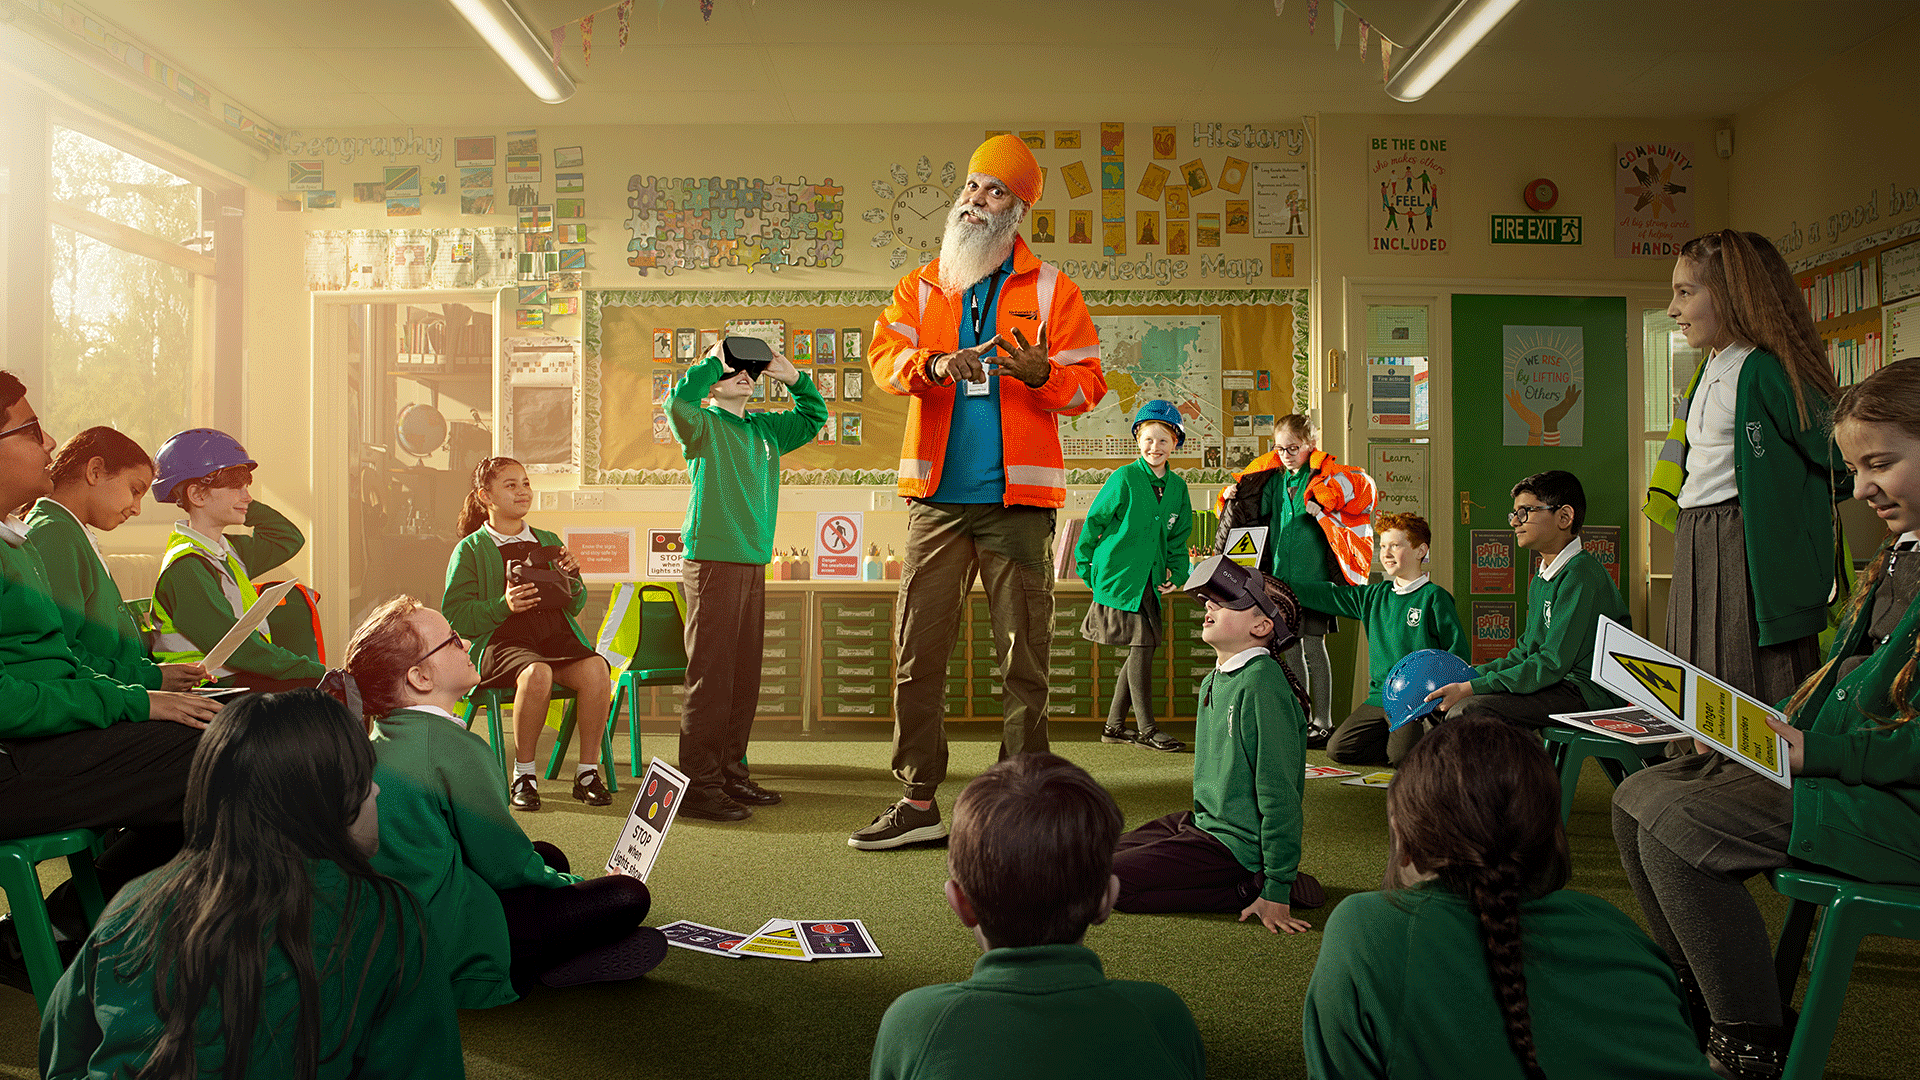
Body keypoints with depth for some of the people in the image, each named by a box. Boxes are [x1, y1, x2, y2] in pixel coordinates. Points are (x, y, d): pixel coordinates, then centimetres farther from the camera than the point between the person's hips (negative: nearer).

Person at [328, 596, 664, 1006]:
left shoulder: (381, 738, 8)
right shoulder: (453, 746, -21)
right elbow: (507, 866, -13)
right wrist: (578, 885, 6)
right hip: (447, 949, -10)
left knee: (550, 856, 24)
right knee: (628, 897, -9)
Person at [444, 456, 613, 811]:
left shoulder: (548, 541, 23)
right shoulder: (470, 550, 8)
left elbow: (574, 607, 23)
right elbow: (455, 617, -1)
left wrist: (572, 578, 2)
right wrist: (504, 606, -16)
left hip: (557, 634, 4)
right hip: (502, 640, -4)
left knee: (596, 669, -29)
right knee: (536, 673, -38)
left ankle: (588, 771, -16)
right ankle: (523, 774, -19)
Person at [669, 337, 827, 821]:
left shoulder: (766, 428, 18)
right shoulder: (704, 425, -1)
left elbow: (813, 416, 31)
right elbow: (678, 403, -23)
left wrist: (793, 376, 16)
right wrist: (713, 361, -11)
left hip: (754, 564, 7)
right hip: (710, 562, -7)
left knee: (744, 678, 10)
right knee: (709, 677, -8)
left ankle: (731, 775, 19)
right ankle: (698, 785, -4)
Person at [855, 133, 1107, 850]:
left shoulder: (1050, 288, 9)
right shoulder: (921, 286, 16)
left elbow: (1088, 383, 3)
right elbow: (883, 356, 2)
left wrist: (1040, 373, -18)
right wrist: (936, 364, -18)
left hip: (1016, 500, -2)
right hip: (935, 497, 2)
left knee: (1023, 657, 0)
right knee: (917, 652, 1)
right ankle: (918, 803, 10)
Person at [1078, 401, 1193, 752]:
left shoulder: (1177, 486, 9)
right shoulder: (1124, 478, -9)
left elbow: (1178, 538, 17)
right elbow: (1094, 521, -3)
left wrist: (1176, 574, 5)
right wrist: (1085, 564, 0)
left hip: (1149, 581, 7)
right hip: (1118, 576, -7)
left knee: (1141, 648, 8)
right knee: (1142, 645, -10)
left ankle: (1114, 726, 20)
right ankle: (1146, 730, -2)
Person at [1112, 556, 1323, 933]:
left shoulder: (1262, 686, -21)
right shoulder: (1213, 681, 9)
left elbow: (1280, 794, -22)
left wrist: (1275, 892, -21)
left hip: (1237, 843, -10)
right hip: (1202, 823, 10)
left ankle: (1246, 888, -7)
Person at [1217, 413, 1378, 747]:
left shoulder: (1324, 475, -4)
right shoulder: (1272, 479, 13)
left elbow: (1363, 486, -16)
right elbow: (1257, 512, 23)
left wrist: (1323, 504, -24)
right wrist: (1233, 497, 5)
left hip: (1314, 574, -6)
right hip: (1281, 575, 6)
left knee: (1312, 644, -5)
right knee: (1290, 647, 11)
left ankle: (1323, 722, 4)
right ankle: (1302, 718, 22)